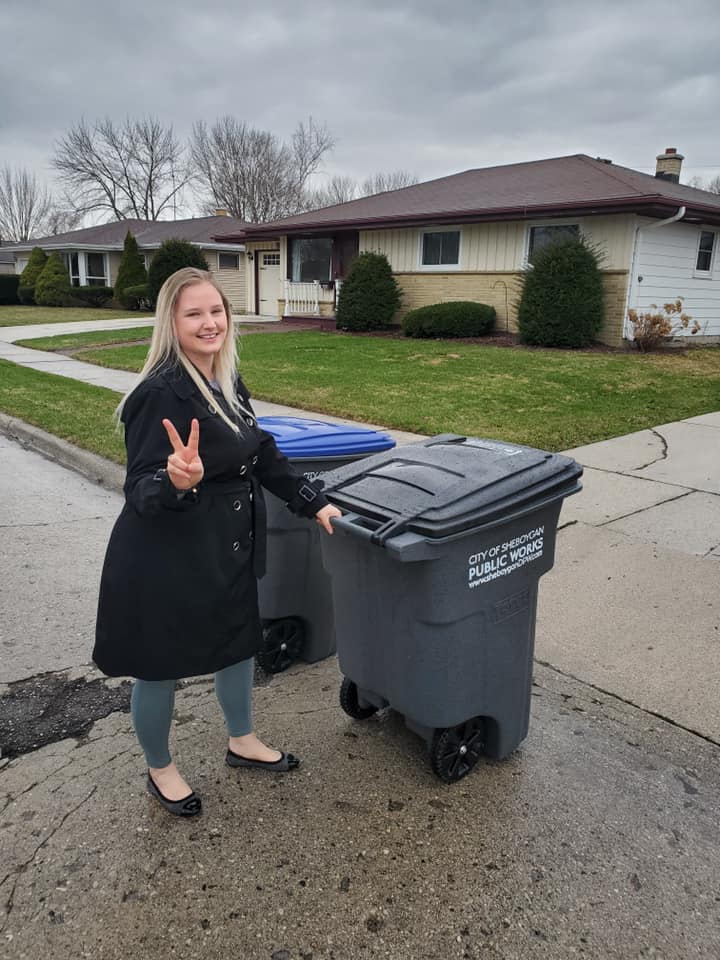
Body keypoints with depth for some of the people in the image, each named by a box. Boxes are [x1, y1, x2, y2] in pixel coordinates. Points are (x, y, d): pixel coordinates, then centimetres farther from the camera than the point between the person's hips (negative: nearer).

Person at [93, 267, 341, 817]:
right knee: (160, 665, 12)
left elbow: (262, 453, 12)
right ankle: (160, 770, 39)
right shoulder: (160, 393, -23)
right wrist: (177, 482, -45)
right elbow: (141, 492, -24)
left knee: (240, 640, 22)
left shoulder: (227, 381, 2)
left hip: (227, 550, 8)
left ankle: (242, 741, 48)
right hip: (165, 558, -8)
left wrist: (312, 502, 10)